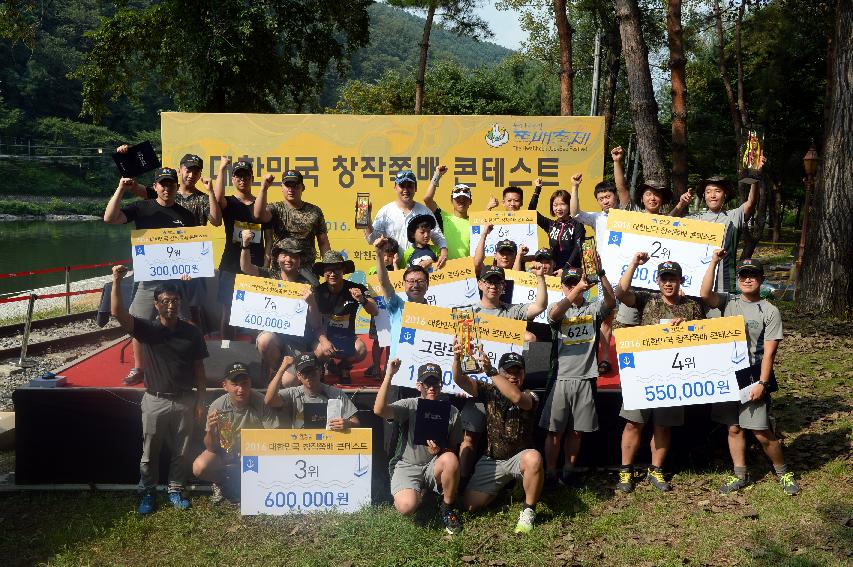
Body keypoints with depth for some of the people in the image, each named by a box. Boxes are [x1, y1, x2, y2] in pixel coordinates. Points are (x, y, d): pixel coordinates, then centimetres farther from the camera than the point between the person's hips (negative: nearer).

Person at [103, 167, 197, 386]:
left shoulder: (186, 215, 7)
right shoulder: (142, 208, 4)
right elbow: (110, 218, -8)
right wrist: (120, 189, -14)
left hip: (179, 278, 0)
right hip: (149, 278, 0)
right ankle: (139, 369, 19)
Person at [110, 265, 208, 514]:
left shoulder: (192, 333, -1)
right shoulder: (147, 329, -6)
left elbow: (199, 369, 3)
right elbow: (118, 313, -21)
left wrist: (200, 401, 1)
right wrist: (117, 281, -33)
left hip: (184, 401, 1)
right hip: (155, 400, -1)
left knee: (181, 451, 11)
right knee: (150, 452, 10)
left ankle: (176, 490, 29)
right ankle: (148, 493, 27)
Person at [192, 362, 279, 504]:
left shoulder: (261, 402, -21)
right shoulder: (217, 406, -17)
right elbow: (211, 448, -13)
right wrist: (211, 430, -34)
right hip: (224, 452, 0)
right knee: (199, 467, -27)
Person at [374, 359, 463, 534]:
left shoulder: (451, 412, 1)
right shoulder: (409, 406, -5)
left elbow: (453, 448, 6)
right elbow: (379, 410, -24)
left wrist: (440, 451, -19)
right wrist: (389, 375, -29)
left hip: (435, 466, 2)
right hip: (408, 466, -2)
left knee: (450, 459, -35)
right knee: (406, 507, -30)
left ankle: (447, 508, -8)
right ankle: (418, 495, 11)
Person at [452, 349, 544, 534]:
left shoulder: (529, 396, -9)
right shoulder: (490, 391, 1)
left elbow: (517, 397, -35)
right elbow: (460, 380, -11)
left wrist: (490, 372, -38)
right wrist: (457, 358, -31)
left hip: (519, 457, -3)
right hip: (491, 461, 3)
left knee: (533, 458, -40)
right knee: (468, 504, -9)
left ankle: (528, 510, -17)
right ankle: (500, 487, 24)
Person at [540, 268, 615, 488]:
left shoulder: (593, 308, 8)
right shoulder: (558, 308, 4)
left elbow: (611, 302, -12)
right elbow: (554, 314, -20)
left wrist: (601, 273, -25)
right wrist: (577, 289, -30)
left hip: (586, 379, 2)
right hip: (561, 377, -2)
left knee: (576, 431, 10)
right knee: (555, 430, 1)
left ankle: (568, 472, 22)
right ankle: (550, 474, 10)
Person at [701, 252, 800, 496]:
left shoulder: (770, 311, -4)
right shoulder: (729, 302, 7)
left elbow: (770, 352, -8)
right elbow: (705, 294, -13)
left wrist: (762, 383, -14)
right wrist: (714, 262, -17)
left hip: (754, 379, -4)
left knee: (762, 432, -4)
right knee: (734, 428, 11)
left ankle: (783, 472, 17)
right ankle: (740, 475, 22)